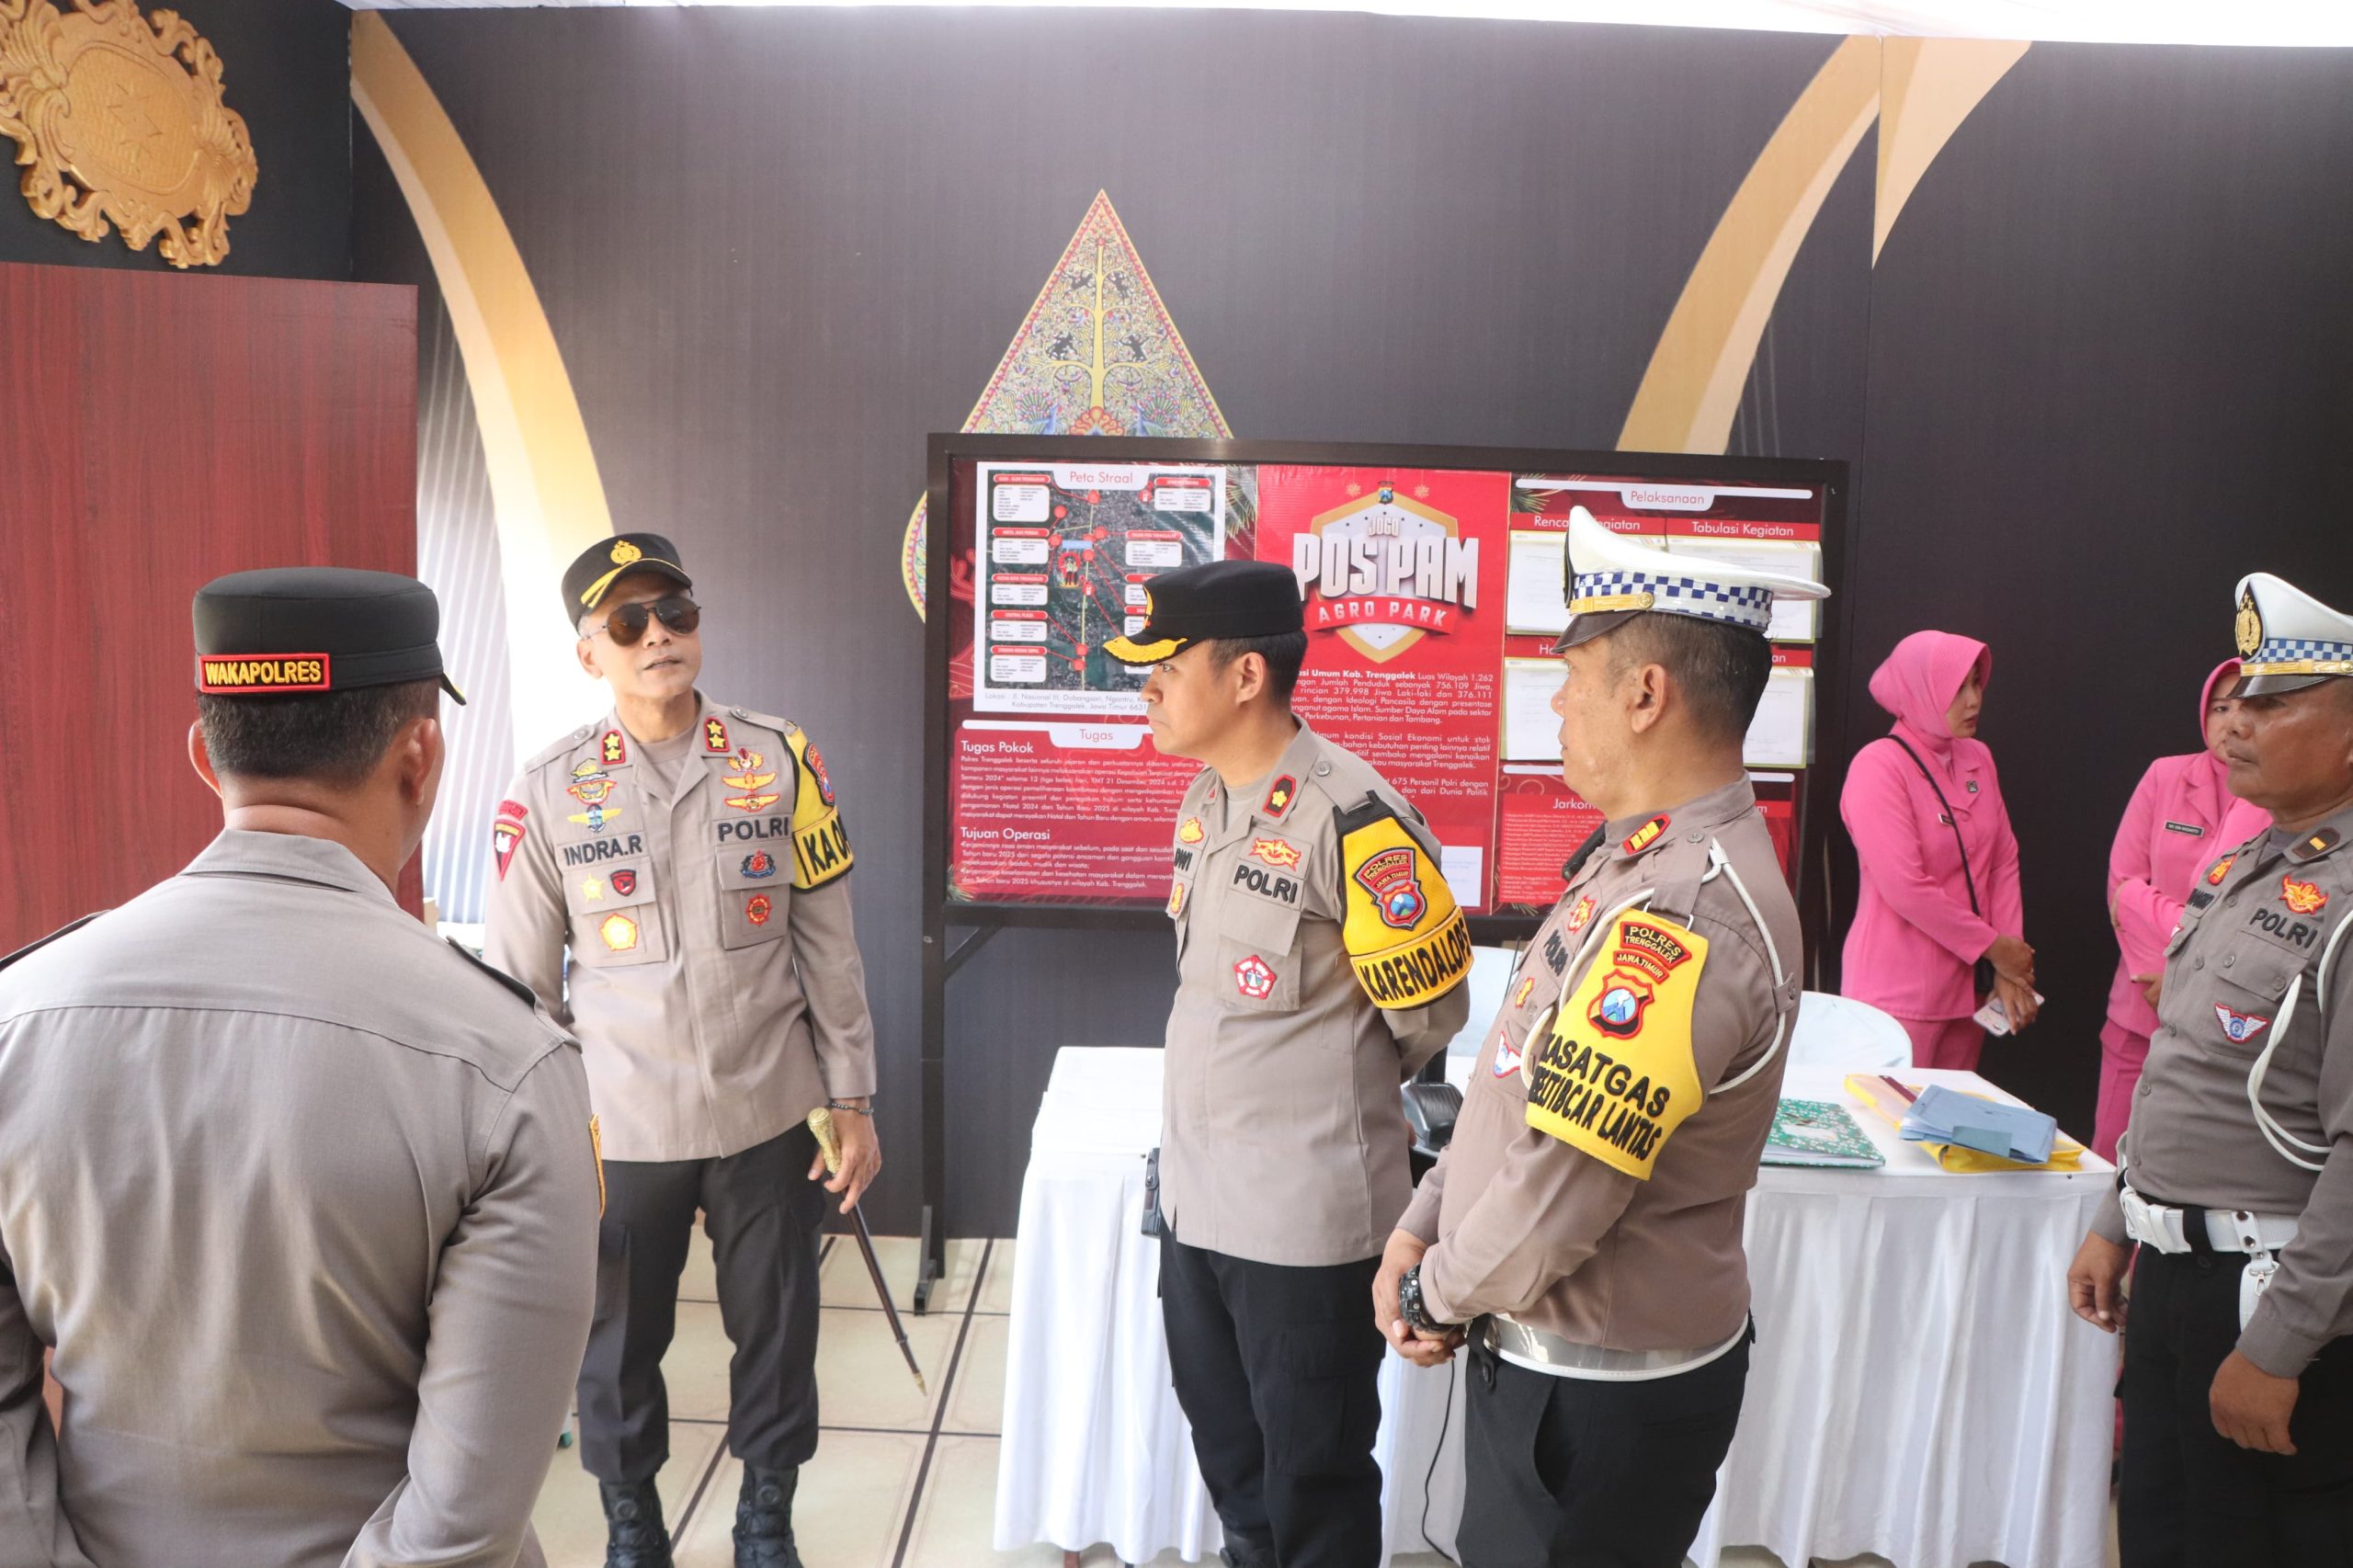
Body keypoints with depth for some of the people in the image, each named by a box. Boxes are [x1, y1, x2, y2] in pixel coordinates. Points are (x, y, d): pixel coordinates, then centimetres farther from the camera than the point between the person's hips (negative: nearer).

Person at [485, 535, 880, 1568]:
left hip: (771, 1117, 1)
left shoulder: (780, 763, -4)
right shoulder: (549, 793, -5)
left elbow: (827, 948, 0)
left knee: (777, 1331, 13)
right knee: (618, 1342, 15)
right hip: (620, 1127, 0)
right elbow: (520, 985, 1)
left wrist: (853, 1102, 2)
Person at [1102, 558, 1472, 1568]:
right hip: (1197, 1195, 8)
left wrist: (1333, 1098, 4)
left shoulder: (1352, 818, -21)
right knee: (1228, 1451, 26)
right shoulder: (1204, 799, 4)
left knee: (1312, 1478, 14)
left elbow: (1430, 1014, -12)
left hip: (1307, 1212, -8)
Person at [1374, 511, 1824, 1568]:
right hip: (1560, 1360, 9)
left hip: (1597, 1395, -8)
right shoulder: (1648, 859, 3)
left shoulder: (1680, 918, -31)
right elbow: (1526, 1082, 9)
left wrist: (1442, 1296, -9)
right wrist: (1419, 1229, 2)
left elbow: (1549, 1208, -28)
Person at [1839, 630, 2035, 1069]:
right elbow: (1906, 889, -19)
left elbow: (2004, 861, 7)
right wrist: (1992, 946, -10)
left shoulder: (1978, 758, 7)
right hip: (1901, 993, -7)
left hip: (1969, 984, 7)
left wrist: (2008, 968, 0)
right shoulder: (1878, 766, -15)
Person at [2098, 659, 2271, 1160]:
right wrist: (2160, 975, -10)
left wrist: (2140, 900, -10)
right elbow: (2122, 882, 1)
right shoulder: (2166, 776, 3)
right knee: (2111, 1158, 7)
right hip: (2142, 1012, 2)